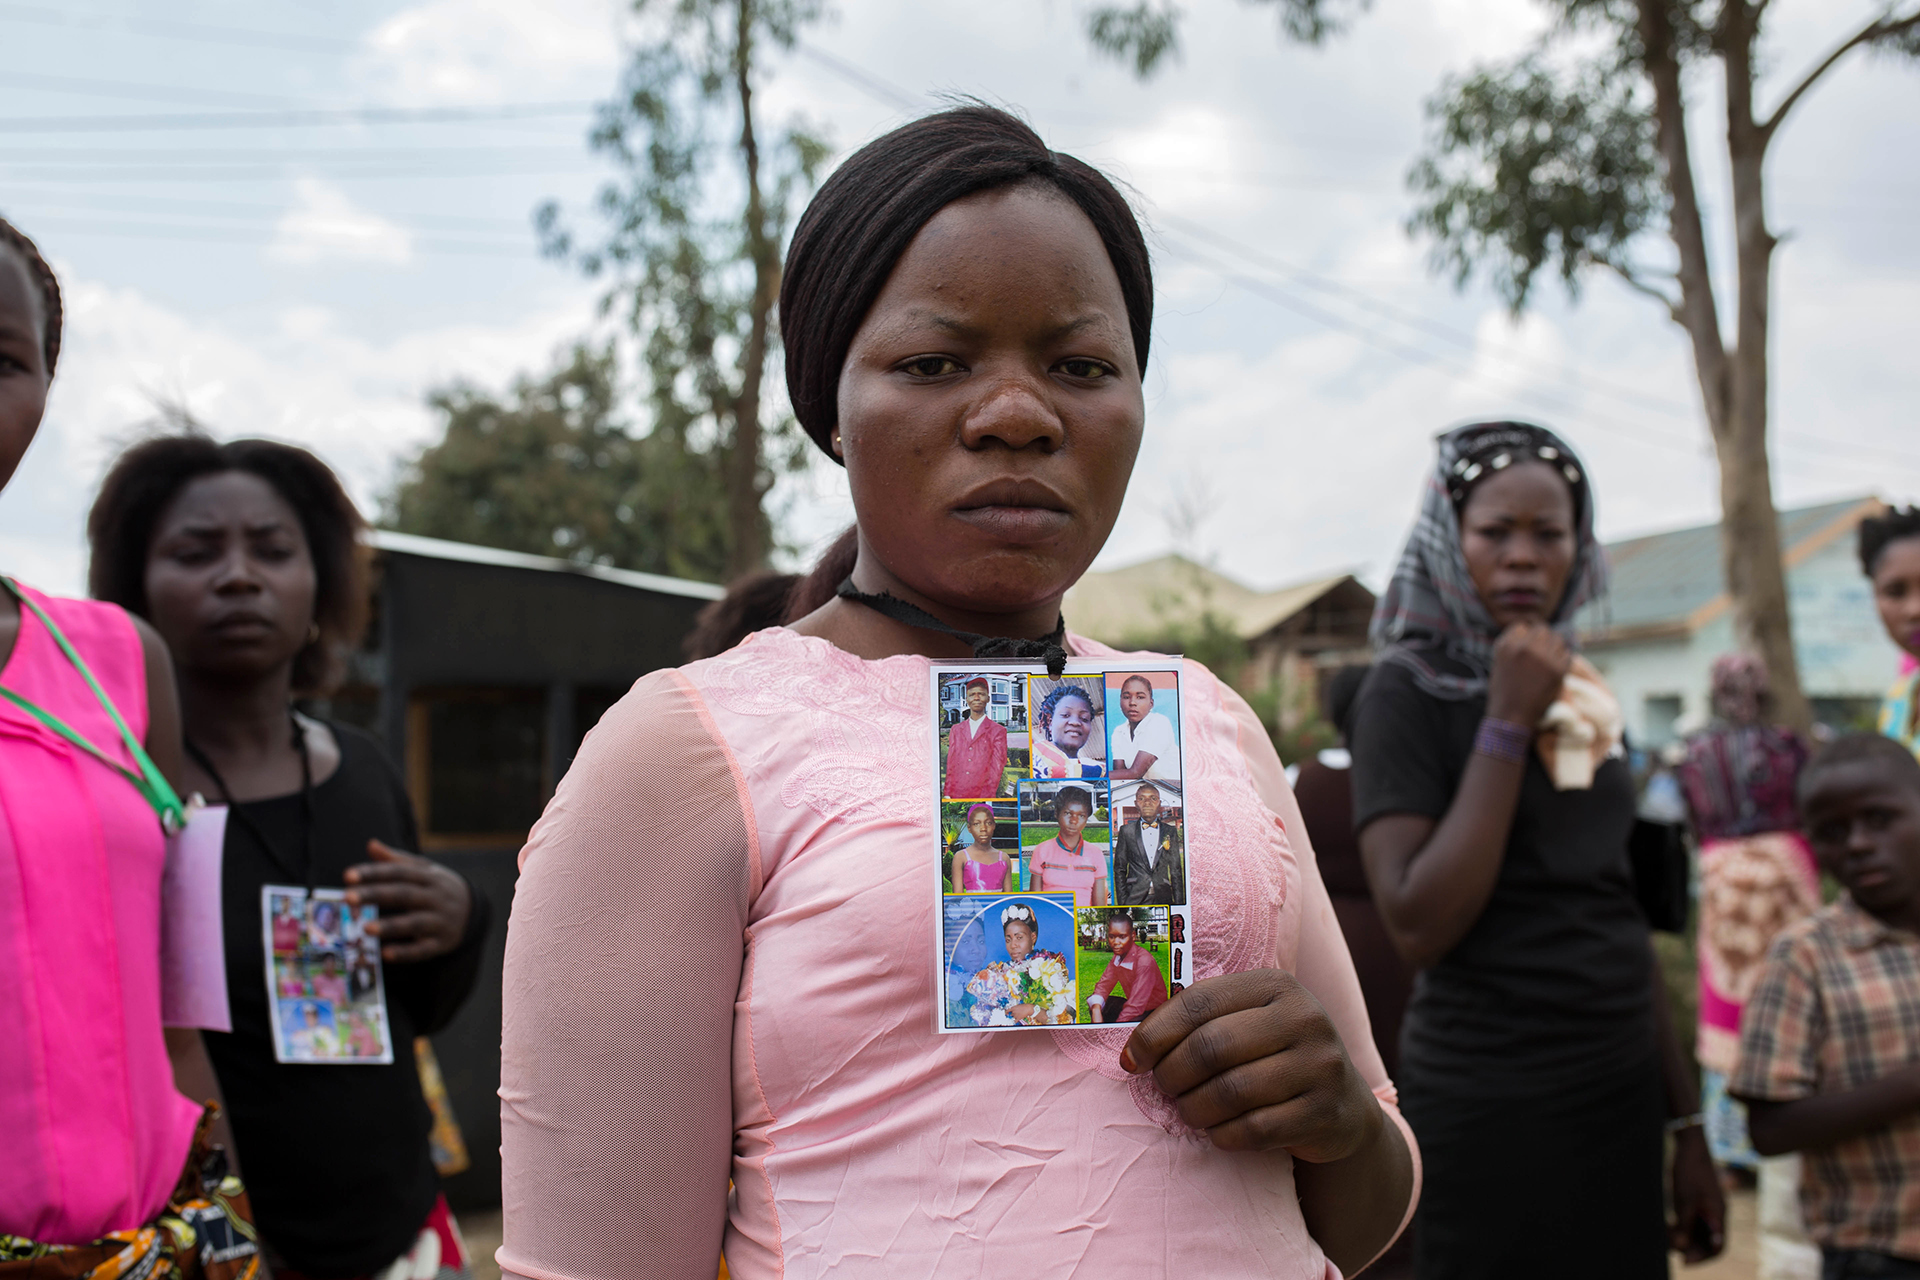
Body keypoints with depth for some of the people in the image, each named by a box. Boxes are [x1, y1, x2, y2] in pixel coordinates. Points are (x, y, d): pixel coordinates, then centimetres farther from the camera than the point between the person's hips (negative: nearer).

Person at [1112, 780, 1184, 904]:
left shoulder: (1170, 831, 9)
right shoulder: (1126, 831, 5)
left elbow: (1176, 870, 10)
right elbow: (1119, 869, 6)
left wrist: (1179, 903, 4)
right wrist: (1122, 902, -2)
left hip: (1163, 899, 1)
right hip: (1134, 899, -1)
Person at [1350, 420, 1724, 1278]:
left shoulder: (1582, 692, 10)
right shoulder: (1407, 692, -10)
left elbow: (1621, 927, 14)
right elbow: (1418, 929, -22)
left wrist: (1688, 1126, 14)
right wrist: (1506, 724, -19)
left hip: (1623, 1099, 6)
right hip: (1491, 1108, -6)